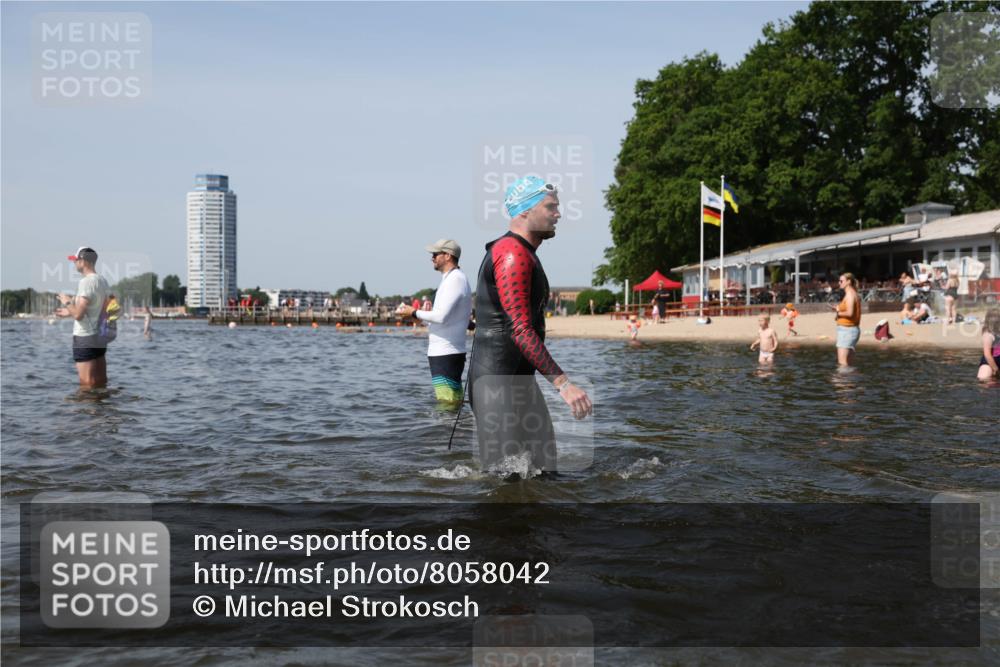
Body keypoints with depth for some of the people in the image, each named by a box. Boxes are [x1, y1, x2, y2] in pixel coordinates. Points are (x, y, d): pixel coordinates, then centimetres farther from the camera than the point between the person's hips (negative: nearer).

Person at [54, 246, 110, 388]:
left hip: (84, 339, -8)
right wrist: (71, 312, 22)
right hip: (100, 337, 8)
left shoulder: (86, 282, -15)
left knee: (87, 385, -5)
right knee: (101, 384, 11)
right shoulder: (103, 281, 10)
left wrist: (67, 303, -2)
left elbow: (78, 314, -21)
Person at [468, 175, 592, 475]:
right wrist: (563, 383, -27)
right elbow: (521, 330, -24)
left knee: (541, 465, 10)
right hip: (498, 381, -11)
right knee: (508, 473, -9)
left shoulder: (521, 253, 19)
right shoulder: (513, 253, -15)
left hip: (519, 378, 11)